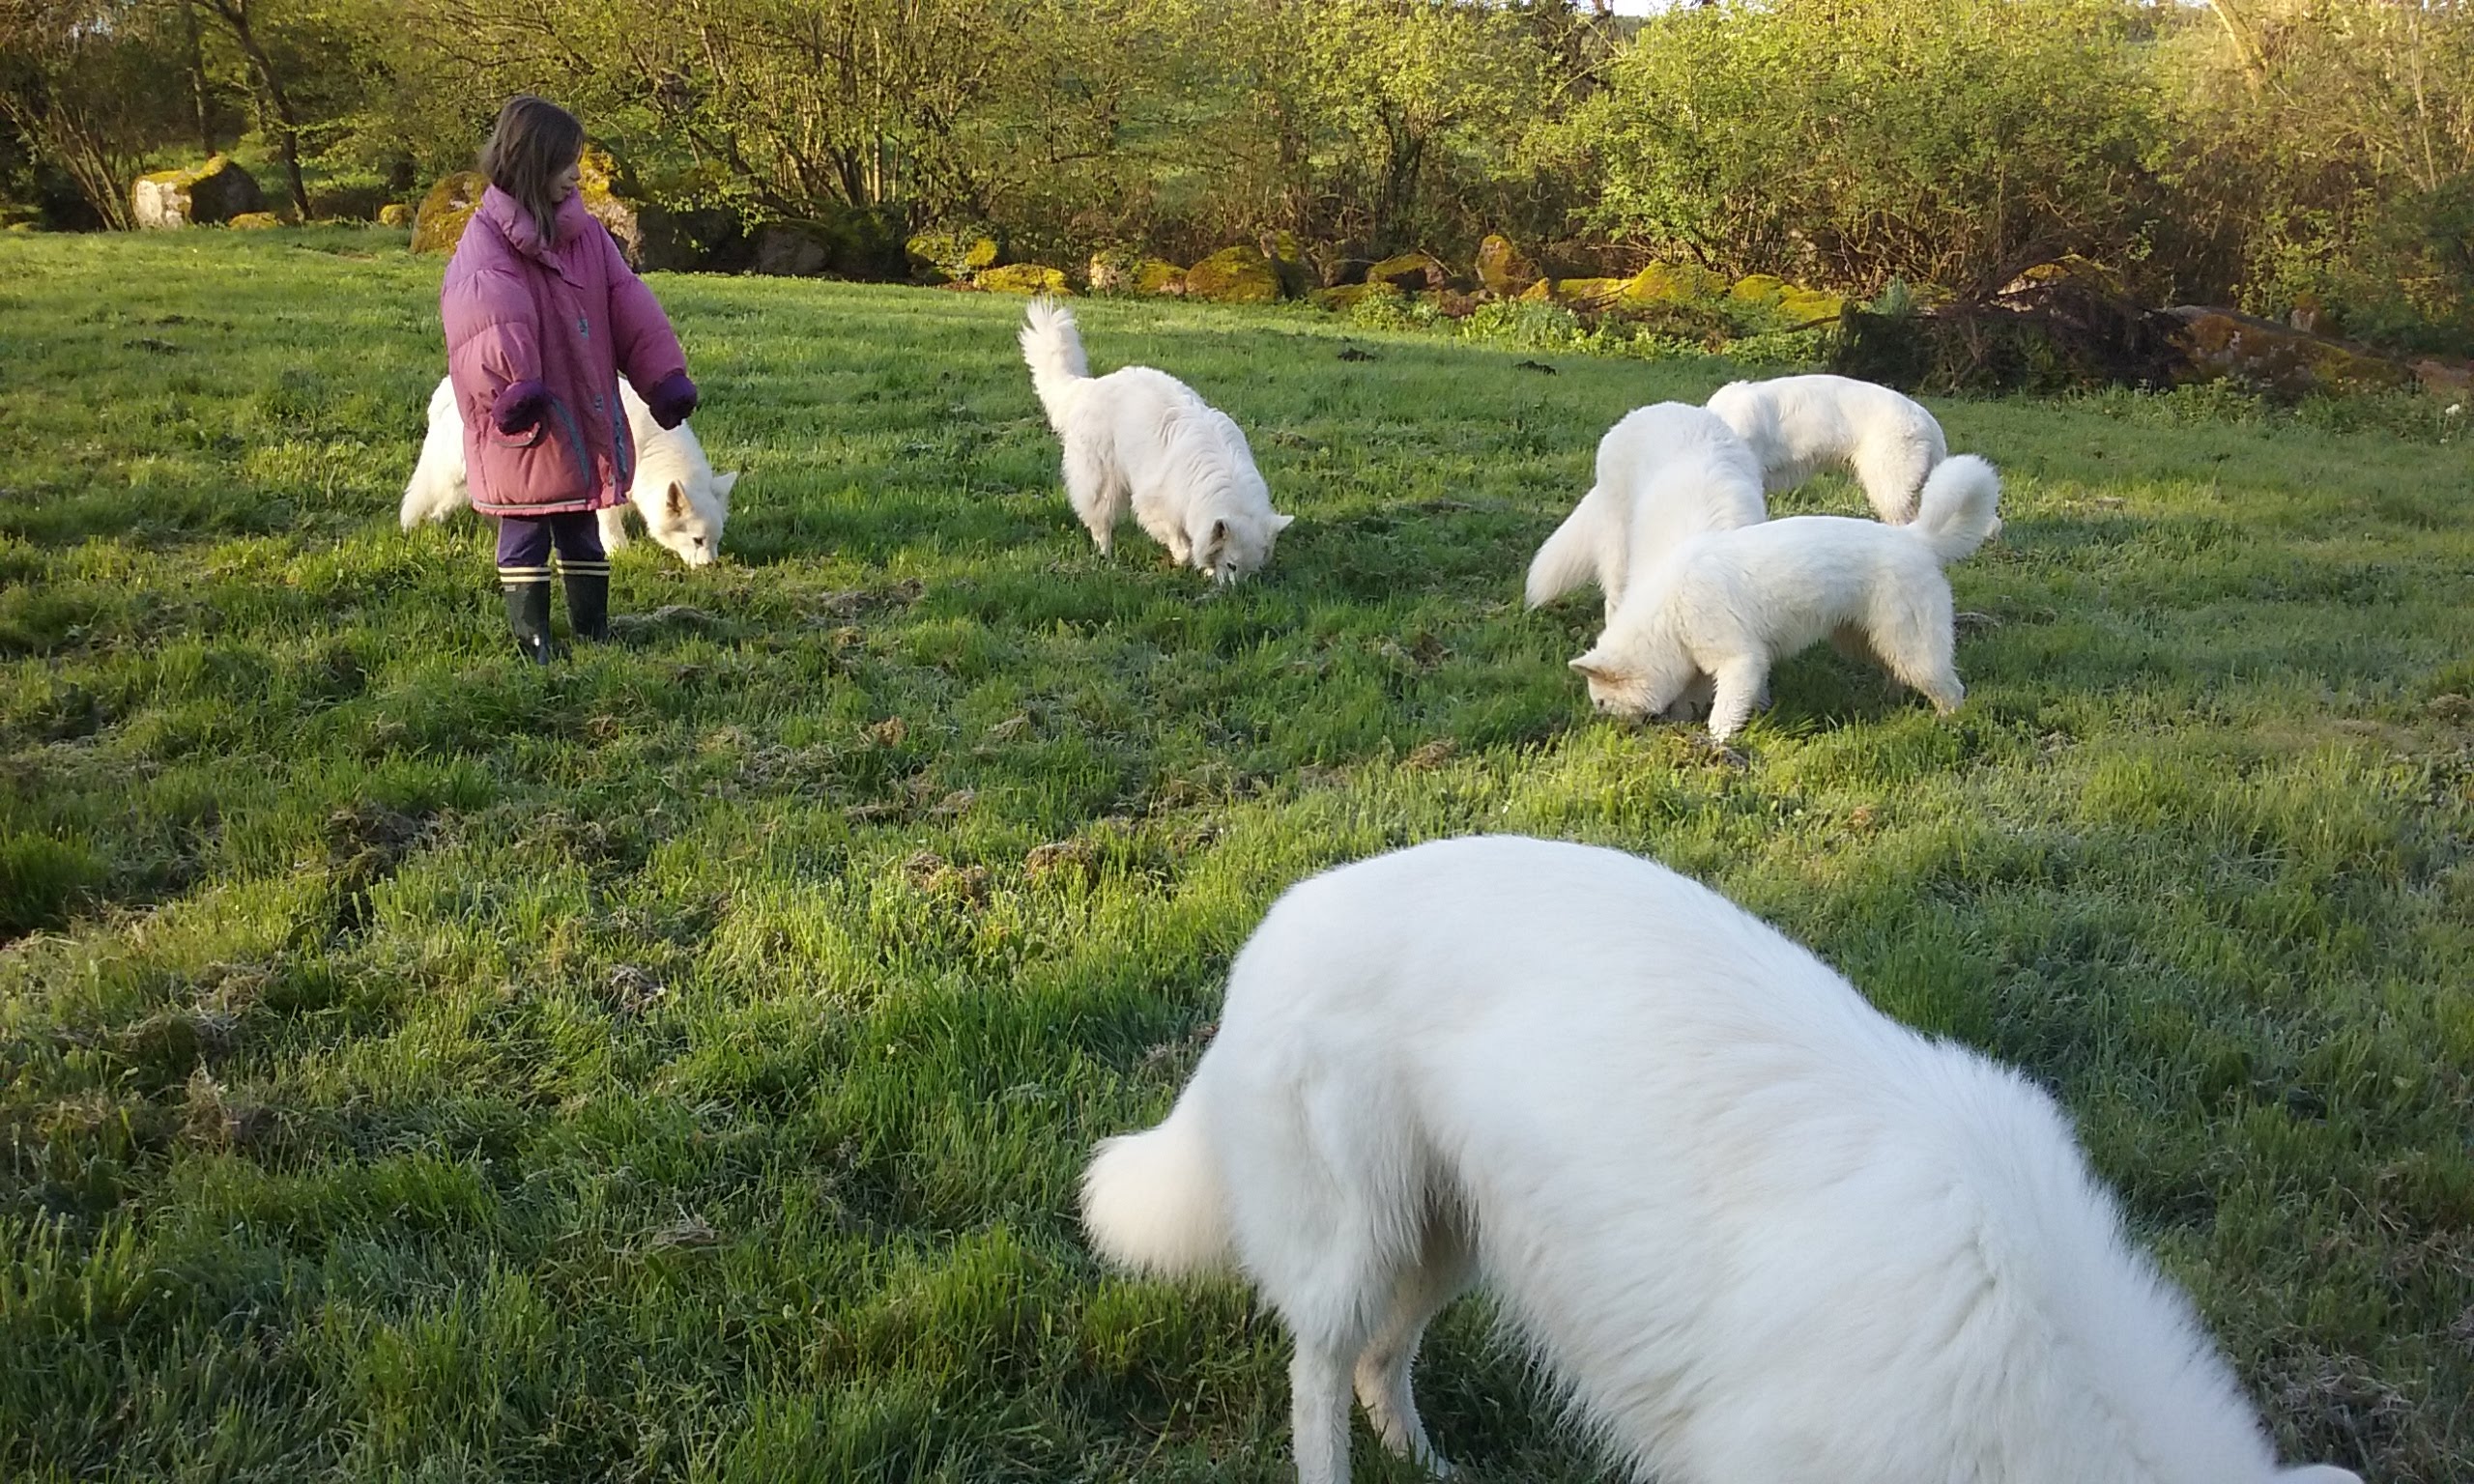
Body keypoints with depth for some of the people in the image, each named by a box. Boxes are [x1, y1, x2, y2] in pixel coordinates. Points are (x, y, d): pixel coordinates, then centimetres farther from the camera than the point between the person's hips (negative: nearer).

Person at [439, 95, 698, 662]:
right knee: (525, 536, 5)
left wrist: (665, 377, -3)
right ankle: (532, 642, 12)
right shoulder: (488, 240, -11)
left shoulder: (584, 234, 7)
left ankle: (594, 633, 24)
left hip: (585, 419, 6)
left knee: (582, 532, 15)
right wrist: (512, 388, -38)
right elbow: (490, 314, -26)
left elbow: (630, 308, 4)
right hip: (525, 425, -5)